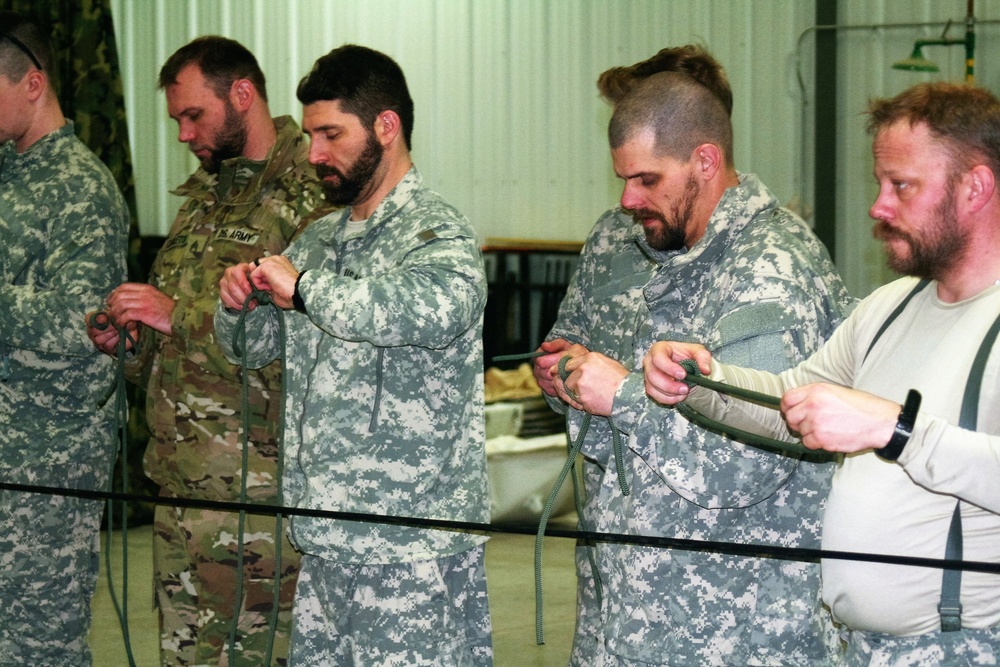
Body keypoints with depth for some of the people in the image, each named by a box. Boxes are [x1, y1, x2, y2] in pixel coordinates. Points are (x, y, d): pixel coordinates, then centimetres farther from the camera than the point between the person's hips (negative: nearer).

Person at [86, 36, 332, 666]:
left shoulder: (312, 195, -11)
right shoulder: (205, 195, 18)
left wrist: (181, 316, -21)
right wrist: (127, 340, 7)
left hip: (256, 491, -8)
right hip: (179, 481, 8)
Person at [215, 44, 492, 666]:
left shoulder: (436, 232, -10)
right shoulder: (319, 240, 15)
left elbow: (442, 307, -34)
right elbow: (257, 346, 25)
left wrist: (305, 287, -27)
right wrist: (238, 300, 1)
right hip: (326, 541, 8)